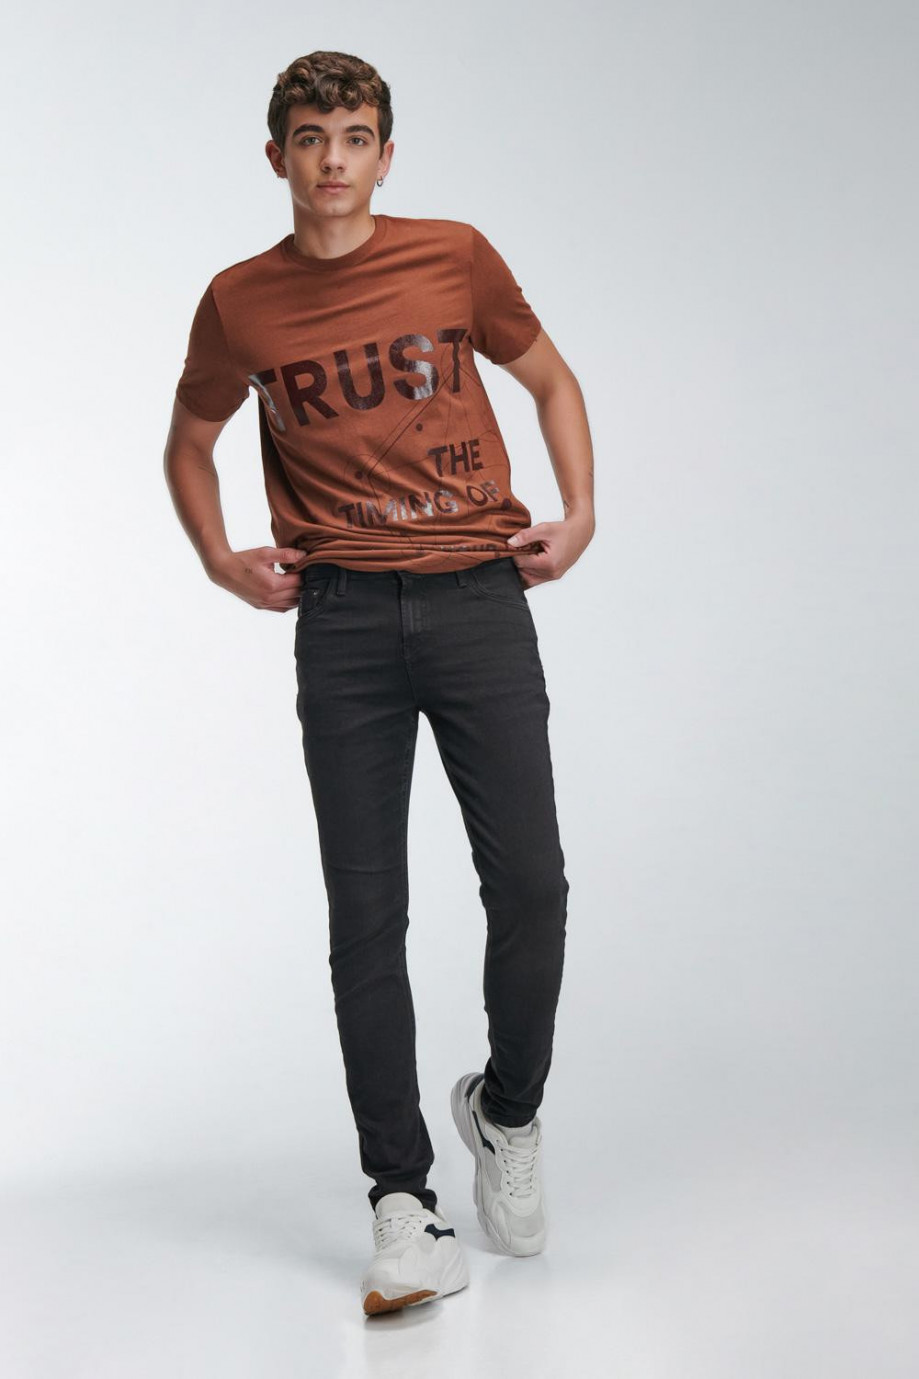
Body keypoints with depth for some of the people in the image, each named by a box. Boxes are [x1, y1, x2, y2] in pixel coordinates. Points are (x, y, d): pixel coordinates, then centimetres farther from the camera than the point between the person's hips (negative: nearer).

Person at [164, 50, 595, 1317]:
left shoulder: (456, 257, 4)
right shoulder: (242, 304, 6)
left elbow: (551, 380, 17)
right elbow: (190, 443, 20)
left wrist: (580, 513, 4)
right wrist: (222, 561, 5)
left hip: (479, 599, 0)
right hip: (344, 621, 0)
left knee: (531, 887, -4)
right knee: (367, 915, -1)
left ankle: (508, 1110, 24)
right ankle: (404, 1201, 8)